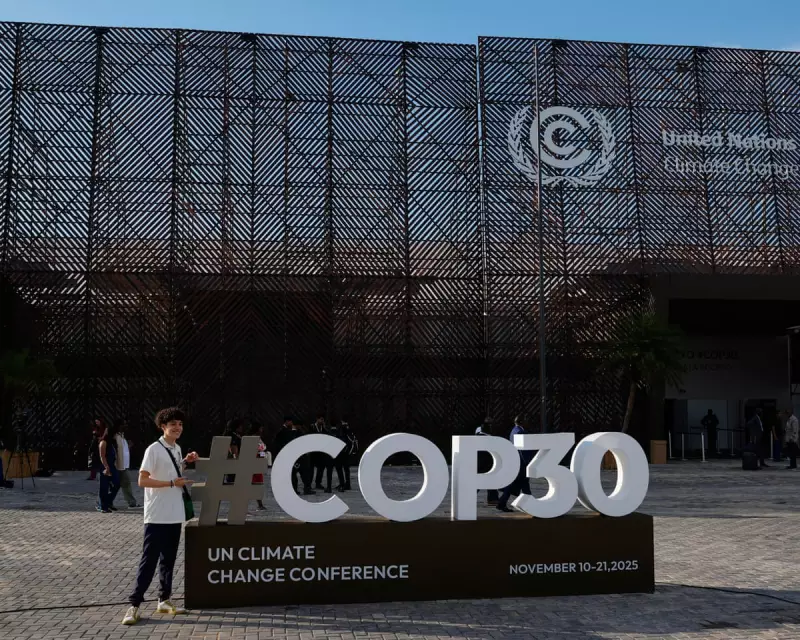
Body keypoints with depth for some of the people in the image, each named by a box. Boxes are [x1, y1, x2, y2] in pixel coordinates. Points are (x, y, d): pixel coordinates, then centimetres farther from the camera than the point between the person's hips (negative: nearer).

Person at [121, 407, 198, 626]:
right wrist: (172, 483, -20)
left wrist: (185, 463, 7)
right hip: (157, 516, -7)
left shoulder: (177, 449, 11)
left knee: (169, 559, 13)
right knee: (149, 560, -4)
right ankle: (134, 605, 2)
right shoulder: (154, 449, -13)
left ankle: (164, 600, 22)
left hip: (175, 515, 7)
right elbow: (142, 480, -18)